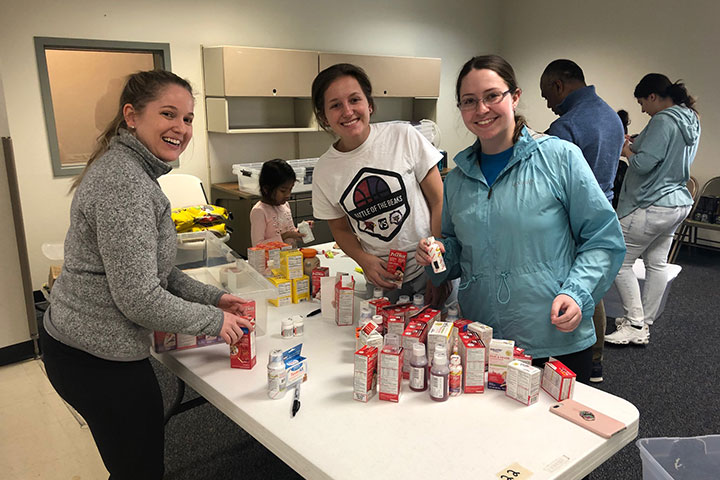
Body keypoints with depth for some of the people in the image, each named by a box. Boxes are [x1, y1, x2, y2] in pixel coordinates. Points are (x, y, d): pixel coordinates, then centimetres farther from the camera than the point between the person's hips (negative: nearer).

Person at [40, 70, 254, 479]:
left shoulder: (131, 170, 10)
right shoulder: (124, 182, -24)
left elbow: (151, 268, 13)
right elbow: (140, 299, -25)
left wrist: (212, 297, 4)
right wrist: (213, 320, -13)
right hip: (99, 358, -10)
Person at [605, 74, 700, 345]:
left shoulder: (663, 121, -18)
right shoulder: (691, 121, 13)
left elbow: (643, 164, -24)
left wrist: (626, 150, -4)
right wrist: (635, 147, 13)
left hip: (651, 206, -10)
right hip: (679, 203, 10)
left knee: (620, 262, -1)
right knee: (657, 263, 13)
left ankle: (634, 325, 2)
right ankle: (645, 325, 23)